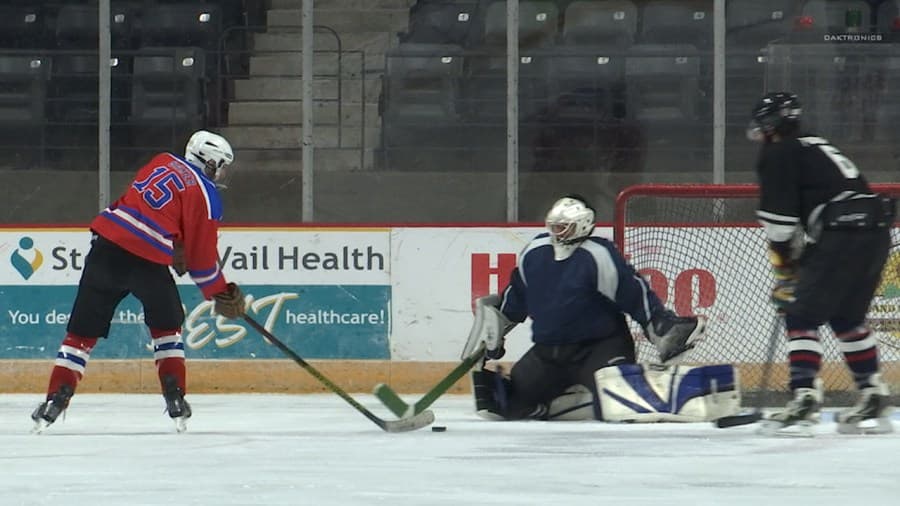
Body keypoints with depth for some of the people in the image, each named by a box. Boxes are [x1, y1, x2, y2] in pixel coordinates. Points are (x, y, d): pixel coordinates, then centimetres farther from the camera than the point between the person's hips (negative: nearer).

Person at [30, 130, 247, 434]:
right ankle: (175, 399, 14)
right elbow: (202, 254, 3)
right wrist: (221, 294, 15)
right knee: (167, 326, 21)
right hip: (147, 260, -4)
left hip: (107, 245, 4)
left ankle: (55, 400, -4)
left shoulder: (163, 162, 19)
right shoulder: (206, 195, 2)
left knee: (83, 330, 6)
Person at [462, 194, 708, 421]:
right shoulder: (534, 253, 1)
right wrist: (493, 335, 25)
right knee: (511, 401, -7)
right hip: (548, 351, 6)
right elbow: (515, 299, 18)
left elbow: (637, 296, -16)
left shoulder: (599, 257, -18)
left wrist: (664, 329, -24)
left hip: (601, 345, -6)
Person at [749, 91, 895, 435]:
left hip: (842, 236, -9)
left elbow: (779, 217, -6)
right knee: (847, 318, 21)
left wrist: (784, 265, 4)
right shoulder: (817, 148, 28)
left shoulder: (777, 155, 2)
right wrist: (799, 262, 26)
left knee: (801, 315, -5)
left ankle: (805, 396, -15)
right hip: (877, 235, 9)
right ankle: (873, 398, 22)